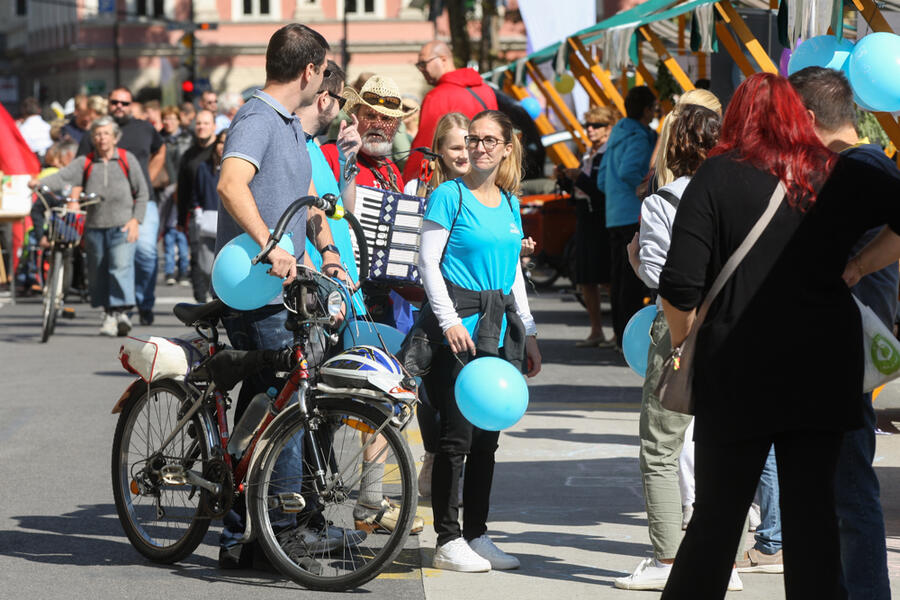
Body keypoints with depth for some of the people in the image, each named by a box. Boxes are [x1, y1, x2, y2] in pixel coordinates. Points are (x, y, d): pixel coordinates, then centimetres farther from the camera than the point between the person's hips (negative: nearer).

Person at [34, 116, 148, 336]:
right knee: (98, 272, 4)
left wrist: (135, 219, -4)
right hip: (95, 226, 3)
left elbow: (142, 192, 7)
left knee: (121, 266, -18)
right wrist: (40, 183, -25)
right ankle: (108, 314, 15)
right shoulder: (85, 163, 8)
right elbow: (63, 177, -6)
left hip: (122, 226, -3)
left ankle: (122, 311, -20)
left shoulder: (127, 159, 6)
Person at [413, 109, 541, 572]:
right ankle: (448, 540, -2)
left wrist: (528, 333, 18)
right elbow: (428, 262, -7)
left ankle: (477, 534, 16)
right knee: (457, 434, -8)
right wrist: (449, 320, -17)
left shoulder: (509, 203, 15)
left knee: (487, 436, 8)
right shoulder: (449, 195, -4)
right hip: (457, 324, -6)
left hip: (499, 326, 6)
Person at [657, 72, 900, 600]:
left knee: (717, 514, 7)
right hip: (824, 369, 2)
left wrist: (683, 341, 9)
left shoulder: (717, 177, -3)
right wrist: (857, 267, 8)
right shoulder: (839, 176, 4)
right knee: (812, 506, 5)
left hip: (738, 366, -2)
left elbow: (679, 286, -8)